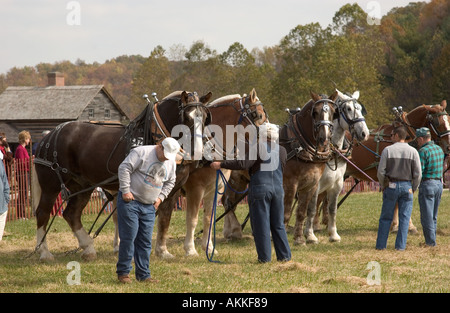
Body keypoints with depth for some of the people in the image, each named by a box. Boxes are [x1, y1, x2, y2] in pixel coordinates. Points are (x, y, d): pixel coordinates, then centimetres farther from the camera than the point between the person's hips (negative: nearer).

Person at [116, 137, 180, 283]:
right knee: (128, 237, -7)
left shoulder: (171, 162, 9)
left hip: (149, 206, 6)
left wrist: (160, 197, 10)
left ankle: (143, 274, 11)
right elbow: (124, 168, -15)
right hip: (130, 201, -6)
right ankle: (123, 272, 1)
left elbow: (170, 182, 24)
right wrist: (126, 191, -17)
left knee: (145, 241, 6)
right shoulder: (141, 152, -12)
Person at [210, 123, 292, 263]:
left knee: (261, 225, 2)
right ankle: (284, 255, 13)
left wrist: (221, 164, -17)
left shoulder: (257, 149, -12)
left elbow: (243, 164, -22)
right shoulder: (282, 151, 5)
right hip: (278, 189, 5)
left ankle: (265, 256, 3)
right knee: (278, 225, 14)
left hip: (260, 189, -5)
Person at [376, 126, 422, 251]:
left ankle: (381, 244, 9)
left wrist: (383, 186, 9)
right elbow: (418, 173, -5)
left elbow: (381, 172, -6)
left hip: (391, 186, 0)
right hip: (406, 186, 0)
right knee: (404, 218, 5)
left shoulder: (387, 150, -5)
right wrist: (413, 188, 8)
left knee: (386, 218, 8)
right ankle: (400, 245, 2)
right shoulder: (412, 151, -2)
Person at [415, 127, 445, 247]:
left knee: (427, 216, -1)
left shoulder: (423, 151, -16)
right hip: (439, 183, 8)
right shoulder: (439, 149, 10)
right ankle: (432, 240, 20)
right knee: (434, 216, 16)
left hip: (427, 184, -8)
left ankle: (430, 242, -1)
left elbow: (418, 171, -18)